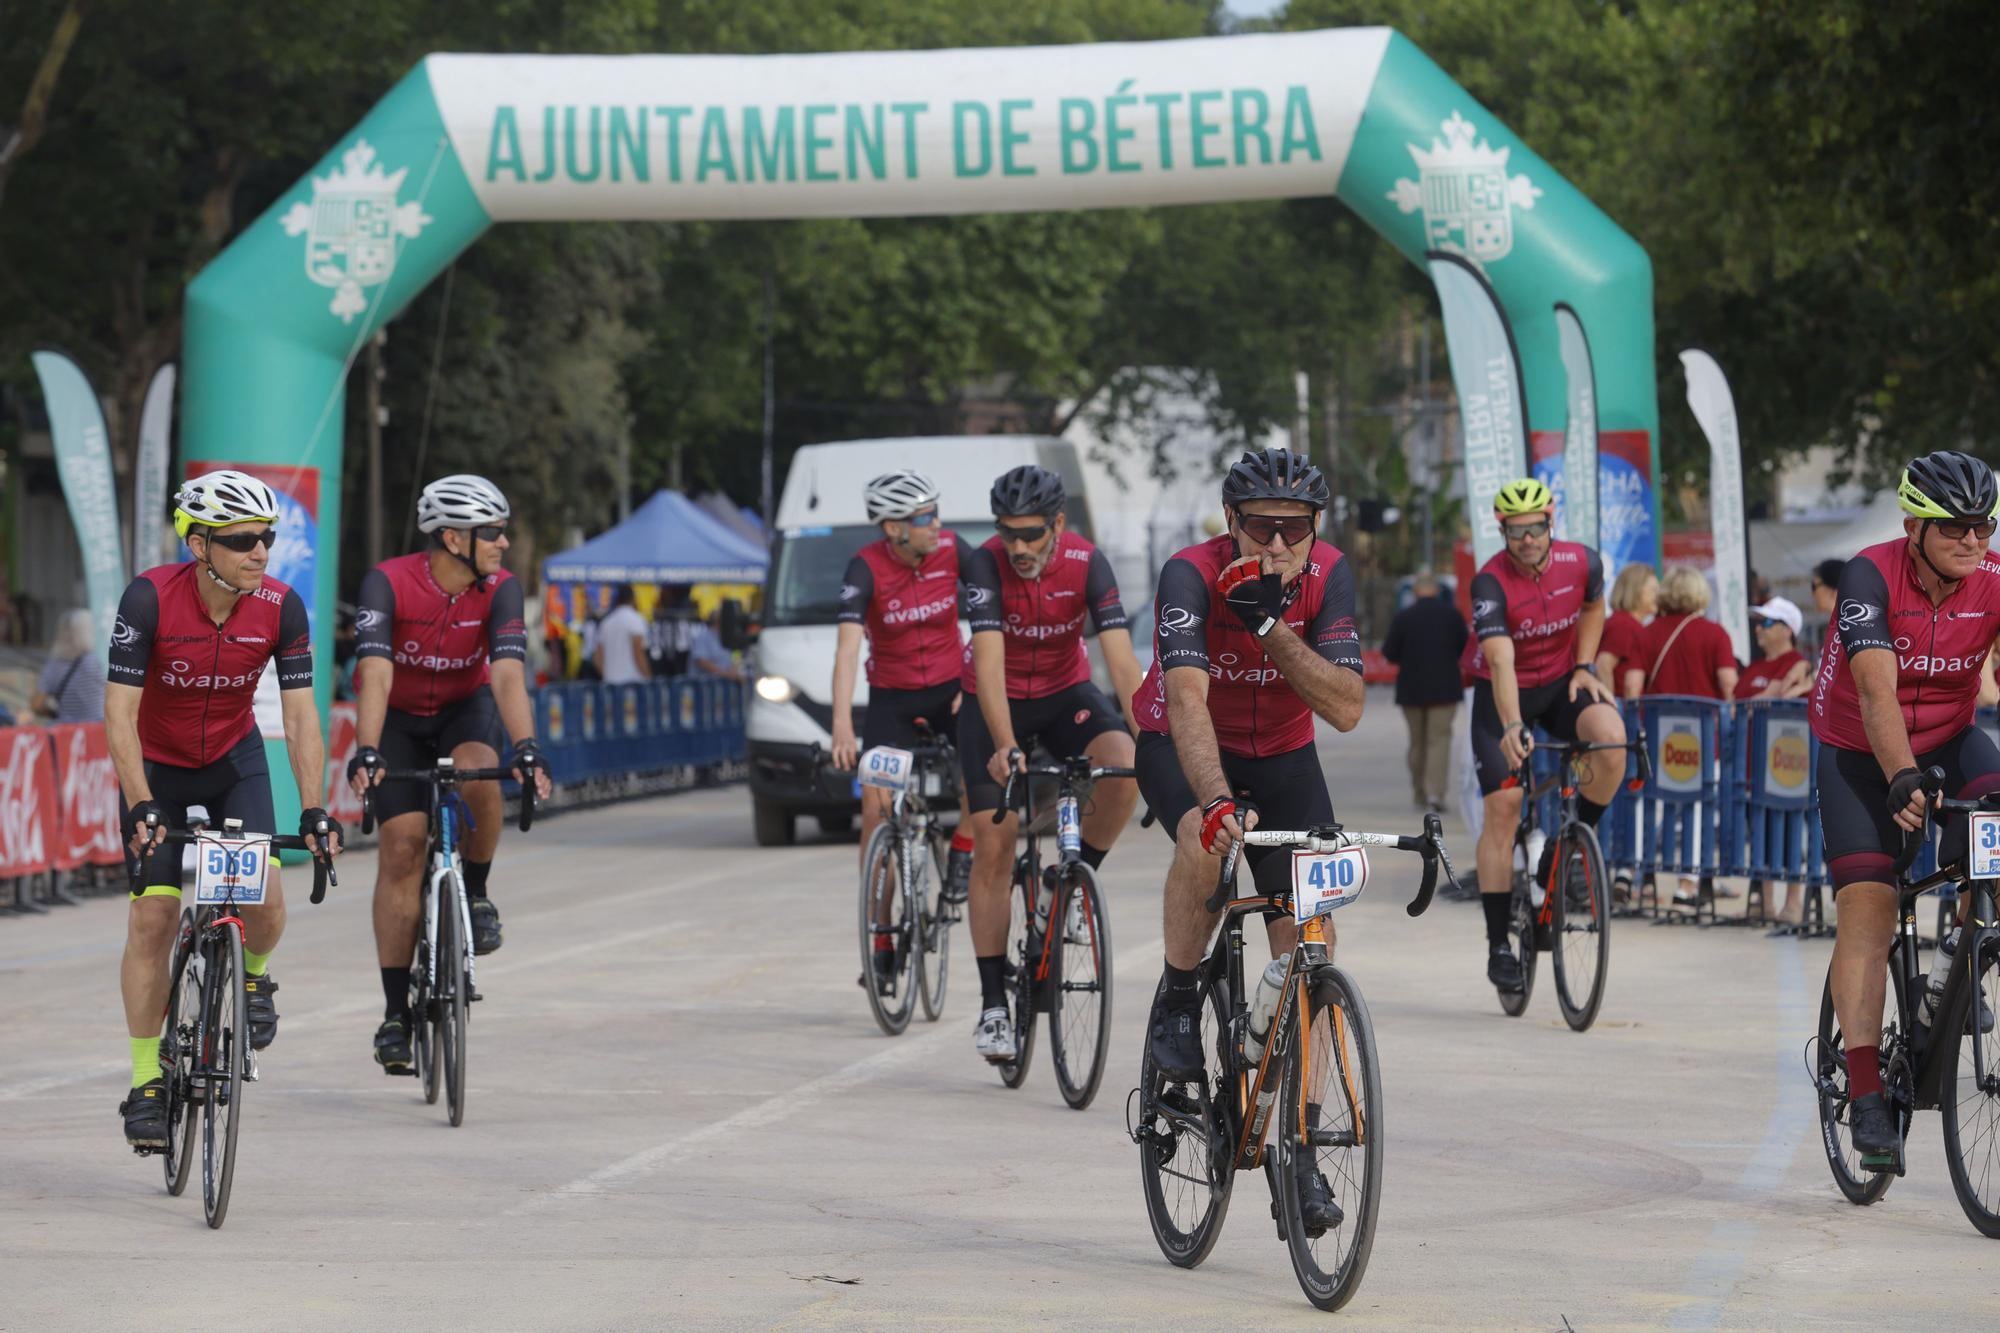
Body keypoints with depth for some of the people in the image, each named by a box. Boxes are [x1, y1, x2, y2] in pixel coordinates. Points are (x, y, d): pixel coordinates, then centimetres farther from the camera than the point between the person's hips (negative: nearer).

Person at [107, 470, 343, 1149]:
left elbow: (300, 716, -18)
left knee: (263, 896, -19)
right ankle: (146, 1082, 0)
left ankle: (252, 977, 17)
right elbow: (120, 712, -27)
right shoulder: (150, 598, -27)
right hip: (156, 768, -2)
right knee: (153, 917, -10)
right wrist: (140, 807, -37)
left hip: (234, 762, 2)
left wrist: (315, 812, -28)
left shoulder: (280, 608, -19)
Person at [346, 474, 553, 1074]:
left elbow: (508, 675, -31)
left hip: (465, 708, 1)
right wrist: (366, 752, -50)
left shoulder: (499, 590, -21)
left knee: (478, 779, -33)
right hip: (400, 717, -1)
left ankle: (474, 893, -5)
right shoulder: (388, 584, -27)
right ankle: (396, 1014, -8)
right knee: (402, 845, -13)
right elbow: (375, 675, -36)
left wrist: (526, 748, -47)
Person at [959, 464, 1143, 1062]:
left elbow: (1122, 661, -28)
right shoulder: (988, 564, -26)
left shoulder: (1087, 564, -23)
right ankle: (994, 1005, -1)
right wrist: (1005, 746, -48)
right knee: (993, 846, -8)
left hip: (1065, 692, 1)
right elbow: (988, 665, -33)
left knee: (1123, 766, -30)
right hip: (997, 701, -1)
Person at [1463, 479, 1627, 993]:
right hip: (1503, 694, -2)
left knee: (1611, 738, -29)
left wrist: (1583, 667, -4)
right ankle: (1499, 945, -3)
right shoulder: (1491, 582, -26)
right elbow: (1501, 661, -38)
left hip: (1563, 684, 2)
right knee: (1503, 806, -10)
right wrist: (1511, 727, -51)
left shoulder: (1581, 562, -15)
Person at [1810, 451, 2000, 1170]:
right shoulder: (1871, 576, -25)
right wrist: (1903, 780, -49)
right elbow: (1877, 691, -35)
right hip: (1860, 752, -3)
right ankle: (1865, 1096, -20)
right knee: (1868, 904, -17)